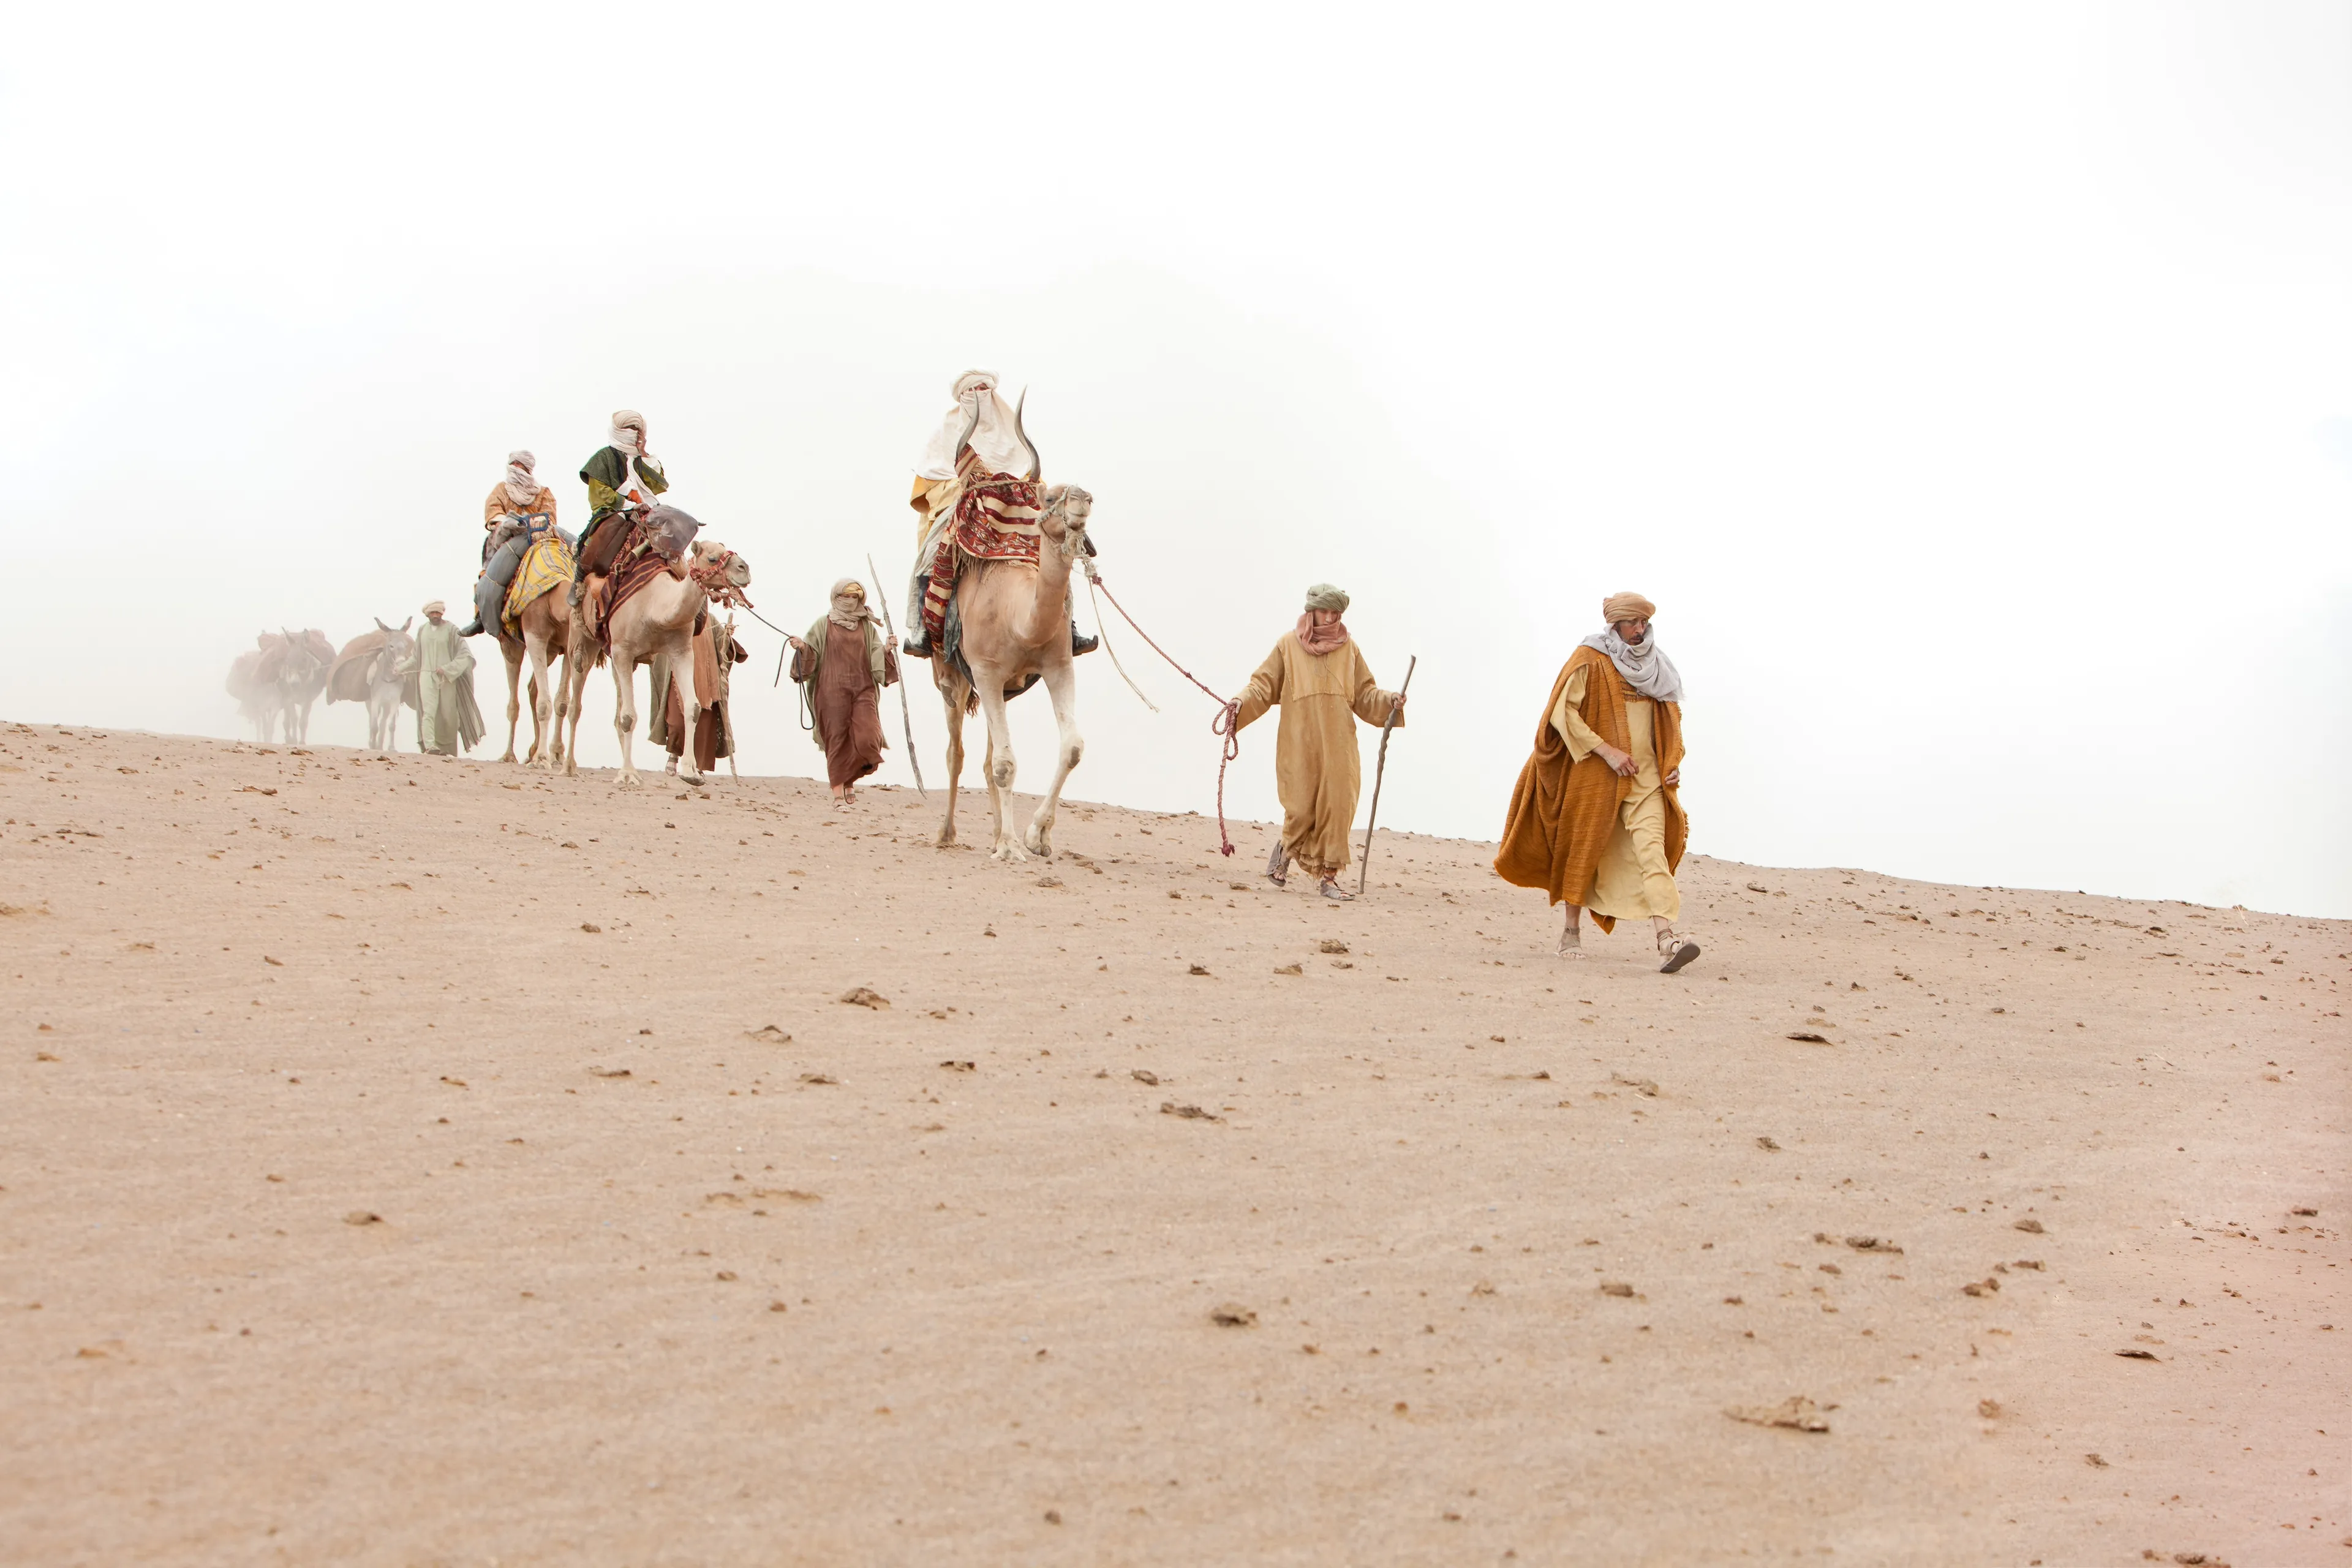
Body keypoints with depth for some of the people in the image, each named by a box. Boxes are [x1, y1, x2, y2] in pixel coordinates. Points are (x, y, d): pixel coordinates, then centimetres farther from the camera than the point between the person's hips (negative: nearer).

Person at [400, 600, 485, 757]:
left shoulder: (451, 630, -1)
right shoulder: (422, 630, 10)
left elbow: (464, 656, -6)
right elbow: (416, 656, 22)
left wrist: (447, 669, -16)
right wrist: (401, 669, 19)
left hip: (448, 678, -1)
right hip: (427, 676, 1)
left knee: (448, 715, 2)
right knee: (429, 711, -14)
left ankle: (447, 749, 11)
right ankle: (430, 745, -25)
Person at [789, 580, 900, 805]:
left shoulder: (867, 626, 14)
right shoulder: (824, 624, 8)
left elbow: (876, 657, 10)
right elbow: (811, 653, 6)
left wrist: (887, 649, -9)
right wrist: (802, 647, -14)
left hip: (863, 689, 2)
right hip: (833, 691, -2)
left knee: (868, 738, -13)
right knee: (837, 739, -3)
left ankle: (850, 778, 13)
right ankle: (838, 792, 2)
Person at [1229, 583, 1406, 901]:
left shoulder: (1349, 648, 11)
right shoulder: (1289, 645, 6)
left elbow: (1364, 695, 11)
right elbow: (1265, 685, 3)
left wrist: (1388, 700, -7)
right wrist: (1243, 701, -15)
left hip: (1337, 746, 2)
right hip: (1299, 743, -2)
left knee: (1336, 808, -5)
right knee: (1302, 809, -5)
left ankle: (1328, 877, 1)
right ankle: (1284, 850, 27)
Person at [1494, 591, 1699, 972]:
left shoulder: (1654, 664, 13)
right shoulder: (1590, 661, -4)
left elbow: (1671, 716, 23)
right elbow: (1563, 713, -13)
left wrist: (1673, 761, 9)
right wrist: (1607, 750, -17)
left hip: (1646, 773, 3)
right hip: (1595, 771, -3)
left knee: (1651, 847, -13)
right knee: (1585, 848, 6)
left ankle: (1666, 938, -27)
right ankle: (1572, 930, 24)